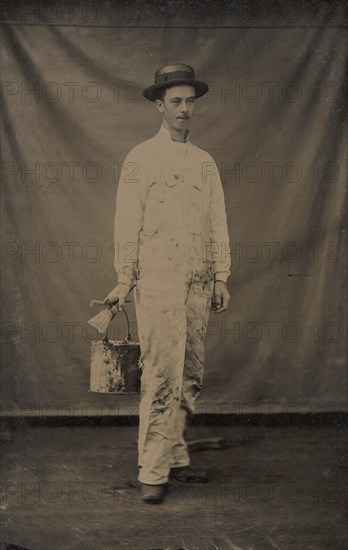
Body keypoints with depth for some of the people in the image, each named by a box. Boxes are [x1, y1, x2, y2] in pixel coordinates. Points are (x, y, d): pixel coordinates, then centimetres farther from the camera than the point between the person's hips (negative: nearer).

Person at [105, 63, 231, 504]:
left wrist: (221, 278, 10)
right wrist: (124, 281, -4)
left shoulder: (205, 162, 15)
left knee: (190, 376, 7)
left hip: (199, 286, 5)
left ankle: (175, 457, 17)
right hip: (158, 284, -5)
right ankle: (153, 472, -3)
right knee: (161, 377, -9)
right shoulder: (140, 159, 2)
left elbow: (218, 224, 16)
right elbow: (127, 224, 0)